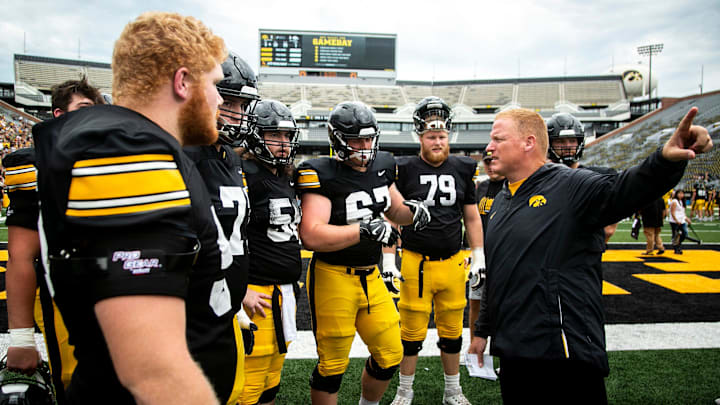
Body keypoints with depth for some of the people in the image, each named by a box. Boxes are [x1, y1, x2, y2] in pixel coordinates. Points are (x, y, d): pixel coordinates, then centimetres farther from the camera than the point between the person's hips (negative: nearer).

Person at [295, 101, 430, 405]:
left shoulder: (382, 166, 5)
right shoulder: (322, 175, -18)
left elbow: (395, 211, 19)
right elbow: (311, 236, -29)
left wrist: (412, 211, -3)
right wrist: (365, 229, -30)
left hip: (371, 277, 7)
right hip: (333, 277, -7)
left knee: (389, 356, 17)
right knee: (332, 365, 8)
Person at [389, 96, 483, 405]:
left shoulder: (462, 170, 7)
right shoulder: (405, 170, -2)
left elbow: (472, 218, 13)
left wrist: (479, 258, 9)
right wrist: (388, 260, -5)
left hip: (453, 262, 3)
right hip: (416, 263, -3)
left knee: (452, 330, 14)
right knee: (412, 330, 6)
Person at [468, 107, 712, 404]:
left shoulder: (572, 187, -8)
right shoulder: (500, 202, 14)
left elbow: (625, 190, -29)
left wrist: (666, 160, -49)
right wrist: (482, 330, 22)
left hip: (566, 353, -7)